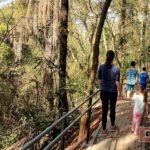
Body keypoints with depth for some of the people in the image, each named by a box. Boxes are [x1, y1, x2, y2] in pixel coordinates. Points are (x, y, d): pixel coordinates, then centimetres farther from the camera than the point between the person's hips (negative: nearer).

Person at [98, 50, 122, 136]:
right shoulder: (116, 69, -14)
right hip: (113, 92, -2)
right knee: (112, 109, 16)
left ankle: (104, 130, 11)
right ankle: (113, 126, 34)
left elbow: (99, 80, 3)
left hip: (104, 91, 2)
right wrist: (120, 92, 2)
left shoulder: (101, 67, -6)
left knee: (104, 110, 7)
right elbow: (117, 82, -10)